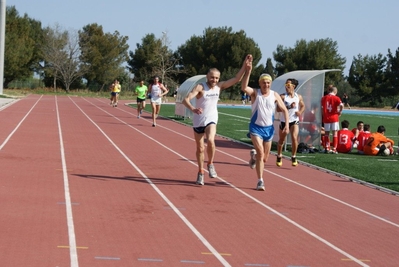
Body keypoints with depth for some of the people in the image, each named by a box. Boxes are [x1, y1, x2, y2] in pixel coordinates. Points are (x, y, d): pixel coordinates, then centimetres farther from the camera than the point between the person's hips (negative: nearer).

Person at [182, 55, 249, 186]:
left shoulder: (219, 86, -4)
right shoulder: (200, 87, -17)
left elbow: (236, 78, -4)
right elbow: (185, 99, -29)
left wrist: (245, 64, -14)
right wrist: (193, 109, -49)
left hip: (211, 120, 2)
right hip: (198, 121, -1)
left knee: (210, 141, -26)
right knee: (200, 148, 8)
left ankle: (210, 164, -4)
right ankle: (200, 173, 26)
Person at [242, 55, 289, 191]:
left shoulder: (275, 95, -1)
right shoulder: (255, 93, -8)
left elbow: (284, 110, 3)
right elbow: (244, 88, -29)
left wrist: (287, 124, -11)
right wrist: (248, 72, -36)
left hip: (269, 128, 3)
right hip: (256, 127, -3)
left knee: (264, 158, 11)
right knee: (261, 152, -21)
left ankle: (254, 156, 48)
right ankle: (260, 181, -16)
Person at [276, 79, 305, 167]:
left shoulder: (298, 97, 0)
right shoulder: (283, 96, -10)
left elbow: (302, 106, 17)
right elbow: (278, 109, -18)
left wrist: (300, 112, -4)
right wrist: (289, 107, -29)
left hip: (294, 121, 1)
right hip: (284, 121, 0)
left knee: (294, 138, -18)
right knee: (281, 140, 12)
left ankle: (293, 157, 0)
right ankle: (279, 157, 33)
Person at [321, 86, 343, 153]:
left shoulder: (324, 98, 5)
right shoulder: (336, 98, -5)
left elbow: (322, 108, 5)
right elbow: (341, 105, -20)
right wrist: (339, 112, -5)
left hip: (326, 118, 3)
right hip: (334, 117, -3)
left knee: (326, 133, 12)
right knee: (335, 133, 2)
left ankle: (327, 148, 12)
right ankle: (334, 149, -2)